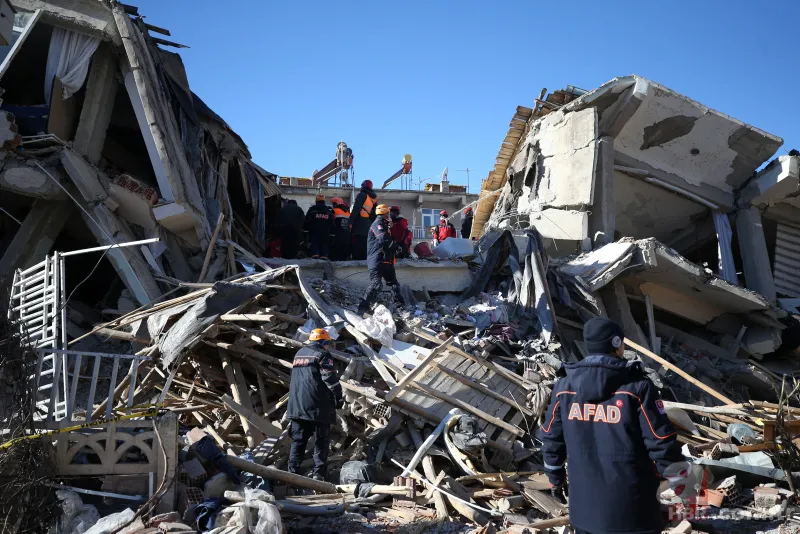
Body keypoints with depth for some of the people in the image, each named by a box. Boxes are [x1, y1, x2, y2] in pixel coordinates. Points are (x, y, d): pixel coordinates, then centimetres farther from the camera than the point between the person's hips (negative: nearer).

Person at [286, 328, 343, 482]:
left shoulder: (299, 354, 20)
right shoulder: (322, 355, -5)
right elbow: (330, 379, -13)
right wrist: (339, 397, -4)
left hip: (296, 404, 7)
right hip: (317, 405, -7)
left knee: (298, 439, 11)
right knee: (321, 440, 0)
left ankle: (293, 471, 8)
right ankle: (318, 473, -3)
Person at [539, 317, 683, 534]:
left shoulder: (563, 387, -1)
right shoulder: (637, 388, -15)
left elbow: (552, 438, 7)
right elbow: (662, 443, -13)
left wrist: (556, 478, 22)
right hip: (632, 508, -4)